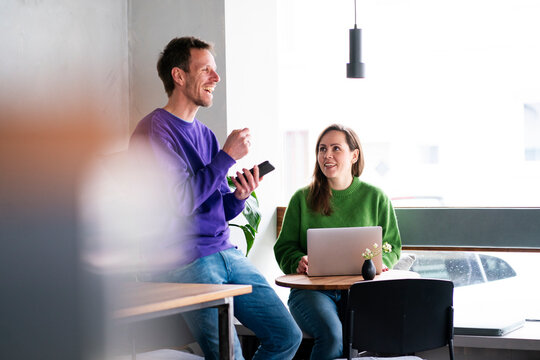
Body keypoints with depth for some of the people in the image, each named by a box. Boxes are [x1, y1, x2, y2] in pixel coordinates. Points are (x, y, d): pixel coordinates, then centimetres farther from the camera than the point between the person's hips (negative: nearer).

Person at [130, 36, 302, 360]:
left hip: (227, 253, 8)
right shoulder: (154, 130, -8)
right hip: (184, 261, -8)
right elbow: (179, 202, -20)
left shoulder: (205, 135, 17)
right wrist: (228, 156, -12)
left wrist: (239, 196, -3)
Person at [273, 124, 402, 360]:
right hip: (312, 289, 0)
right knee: (332, 334, -33)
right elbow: (284, 246, 11)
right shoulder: (302, 198, 11)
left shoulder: (375, 198, 12)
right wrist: (299, 262, -11)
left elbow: (392, 245, 15)